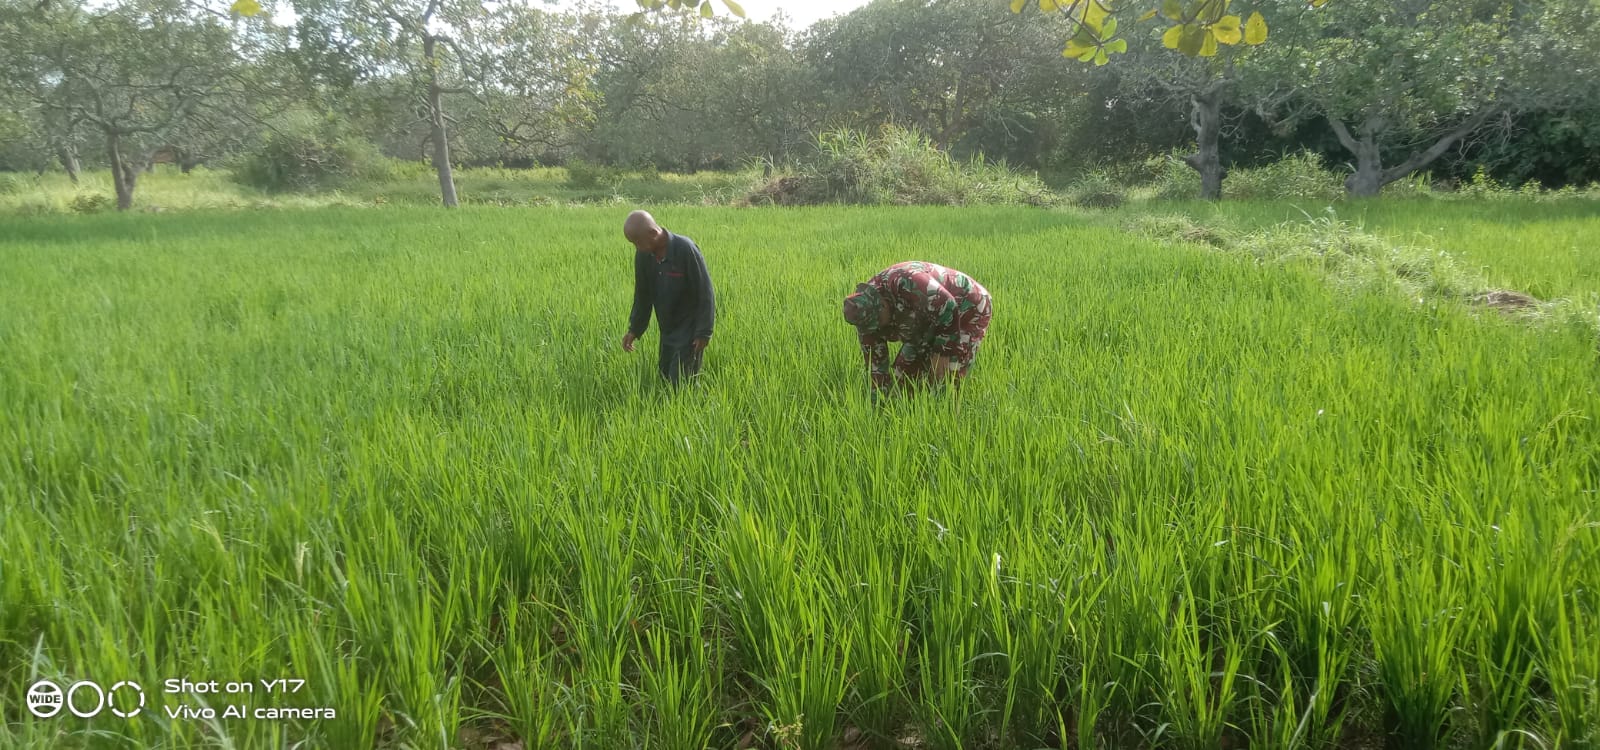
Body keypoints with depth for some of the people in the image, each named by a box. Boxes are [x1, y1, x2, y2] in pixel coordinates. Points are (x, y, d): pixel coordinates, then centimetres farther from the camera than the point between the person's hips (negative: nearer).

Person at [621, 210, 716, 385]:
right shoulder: (643, 255, -5)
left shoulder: (685, 249, -24)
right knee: (664, 378, 13)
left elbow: (705, 292, -18)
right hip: (666, 331, 6)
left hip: (689, 330, -6)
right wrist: (634, 329, 9)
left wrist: (704, 332, -16)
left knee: (680, 383, -7)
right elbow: (642, 295, 10)